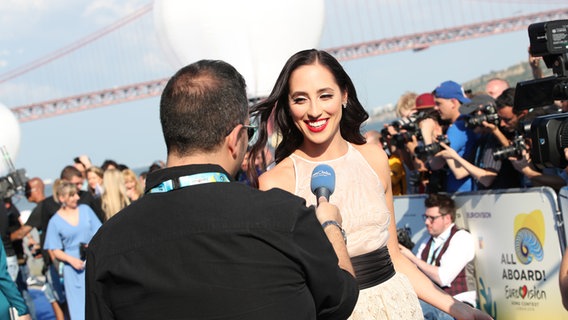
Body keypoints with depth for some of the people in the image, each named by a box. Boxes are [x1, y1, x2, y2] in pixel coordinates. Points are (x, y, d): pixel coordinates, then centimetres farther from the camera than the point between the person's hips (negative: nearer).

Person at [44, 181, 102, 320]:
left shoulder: (85, 210, 4)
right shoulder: (55, 221, -3)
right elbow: (55, 250, -1)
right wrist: (71, 260, -17)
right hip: (74, 269, -2)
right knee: (79, 308, 0)